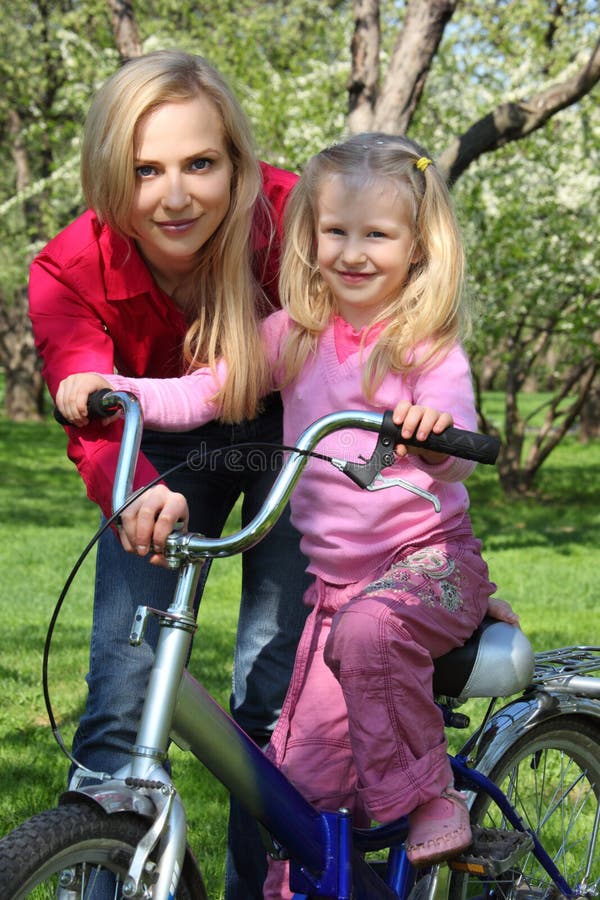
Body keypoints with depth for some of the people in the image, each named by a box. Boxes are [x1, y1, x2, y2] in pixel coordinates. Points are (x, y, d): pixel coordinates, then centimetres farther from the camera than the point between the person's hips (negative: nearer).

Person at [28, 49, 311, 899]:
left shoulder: (290, 216, -29)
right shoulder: (70, 272, -27)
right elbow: (98, 424, -38)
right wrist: (138, 498, -62)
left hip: (289, 431, -1)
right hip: (165, 453, 1)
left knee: (276, 695, -6)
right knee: (122, 695, -8)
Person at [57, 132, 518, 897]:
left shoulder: (429, 345, -7)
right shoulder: (293, 336, 4)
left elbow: (457, 458, -19)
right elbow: (204, 392, 2)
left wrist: (438, 433, -43)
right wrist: (112, 389, -14)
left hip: (428, 559, -4)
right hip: (333, 573, 4)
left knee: (371, 628, -36)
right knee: (303, 765, -1)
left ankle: (426, 797, -19)